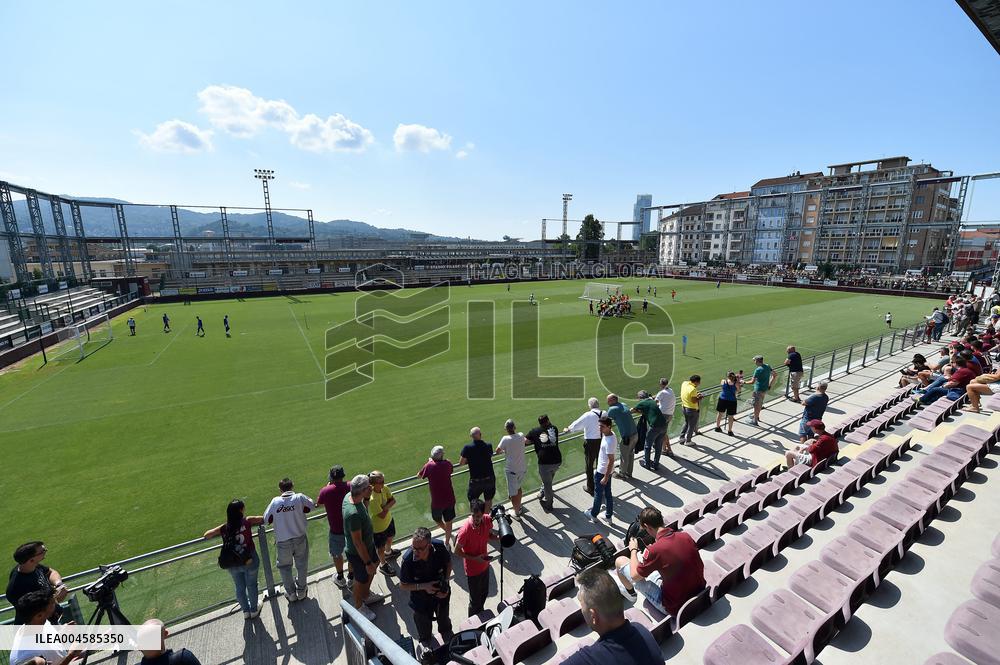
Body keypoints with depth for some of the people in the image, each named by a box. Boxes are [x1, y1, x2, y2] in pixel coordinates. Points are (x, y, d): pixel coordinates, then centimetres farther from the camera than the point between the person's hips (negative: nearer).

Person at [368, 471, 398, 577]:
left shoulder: (384, 488, -18)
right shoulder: (372, 499, -39)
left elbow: (393, 500, -9)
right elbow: (382, 515, -33)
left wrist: (386, 506, -25)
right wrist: (388, 507, -19)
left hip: (389, 520, 7)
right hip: (378, 527, -7)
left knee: (390, 538, 33)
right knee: (381, 547, 20)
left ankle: (388, 552, 63)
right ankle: (383, 565, 47)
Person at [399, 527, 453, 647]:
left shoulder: (439, 547, -32)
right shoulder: (408, 559, -37)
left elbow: (448, 562, -9)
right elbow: (402, 585, -20)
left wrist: (446, 582, -20)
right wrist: (423, 586, -31)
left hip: (442, 595, 2)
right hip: (421, 600, -2)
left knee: (444, 618, 33)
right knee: (424, 627, 28)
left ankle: (446, 634, 67)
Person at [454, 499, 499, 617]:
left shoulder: (488, 520, -18)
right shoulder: (465, 530, -34)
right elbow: (457, 552, -20)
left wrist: (498, 538, -18)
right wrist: (475, 558, -25)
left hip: (485, 565, 5)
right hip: (473, 569, -5)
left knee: (484, 593, 28)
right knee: (475, 599, 16)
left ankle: (481, 615, 55)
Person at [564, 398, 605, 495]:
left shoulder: (588, 415, -17)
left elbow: (576, 425, -14)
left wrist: (568, 429, 7)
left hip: (591, 442, -5)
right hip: (602, 441, 5)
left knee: (589, 465, 12)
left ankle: (591, 488, 24)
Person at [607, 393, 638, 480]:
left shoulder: (612, 409, -12)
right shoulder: (624, 405, 8)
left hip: (626, 437, -7)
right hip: (635, 434, 7)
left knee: (623, 456, 13)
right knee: (630, 454, 23)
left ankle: (622, 473, 32)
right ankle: (629, 473, 38)